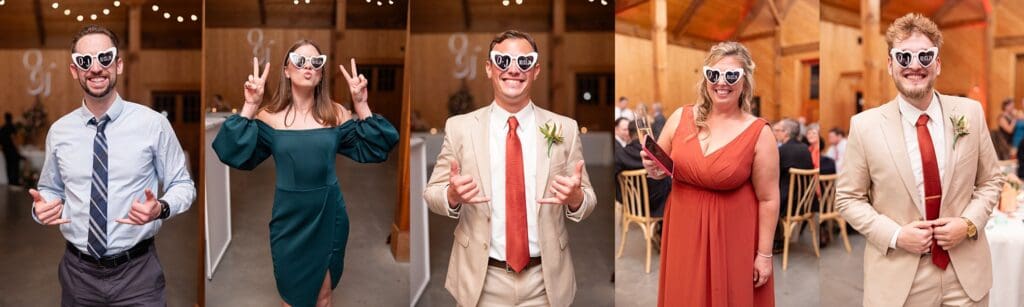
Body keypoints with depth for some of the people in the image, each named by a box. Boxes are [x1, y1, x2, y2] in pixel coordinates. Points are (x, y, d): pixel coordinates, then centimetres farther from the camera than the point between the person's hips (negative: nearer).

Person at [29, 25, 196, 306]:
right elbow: (50, 189, 15)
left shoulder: (153, 124, -8)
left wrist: (161, 208, -21)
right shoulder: (59, 131, 2)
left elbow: (182, 185, -1)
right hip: (78, 272, 3)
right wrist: (41, 208, -7)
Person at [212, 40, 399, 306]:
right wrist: (249, 107, -20)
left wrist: (361, 105, -13)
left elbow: (373, 150, -5)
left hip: (328, 215, 1)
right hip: (290, 217, -1)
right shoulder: (270, 116, -5)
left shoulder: (336, 114, -2)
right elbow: (234, 153, -14)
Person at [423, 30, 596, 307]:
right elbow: (432, 193, 0)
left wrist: (576, 197, -22)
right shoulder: (459, 127, -3)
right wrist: (453, 195, -22)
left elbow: (587, 201, 1)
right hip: (482, 281, 0)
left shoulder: (564, 128, -1)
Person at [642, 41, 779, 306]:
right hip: (683, 233, 3)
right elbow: (662, 170, 11)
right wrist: (653, 168, -12)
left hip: (732, 238, -3)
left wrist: (764, 254, -6)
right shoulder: (680, 117, -3)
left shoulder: (759, 134, -12)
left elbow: (768, 200, -8)